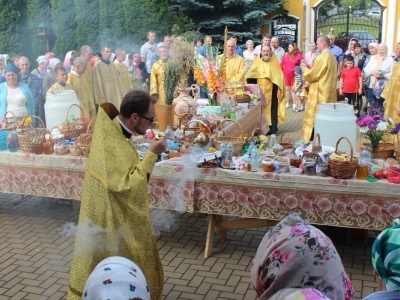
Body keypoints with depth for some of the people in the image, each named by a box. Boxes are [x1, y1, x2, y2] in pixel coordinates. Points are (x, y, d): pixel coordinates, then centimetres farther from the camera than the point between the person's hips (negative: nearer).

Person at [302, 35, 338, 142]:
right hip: (329, 92, 9)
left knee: (316, 117, -3)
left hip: (319, 93, -9)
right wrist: (309, 69, 17)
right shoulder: (332, 57, 11)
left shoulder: (322, 57, -18)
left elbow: (312, 74, -16)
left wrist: (305, 69, 3)